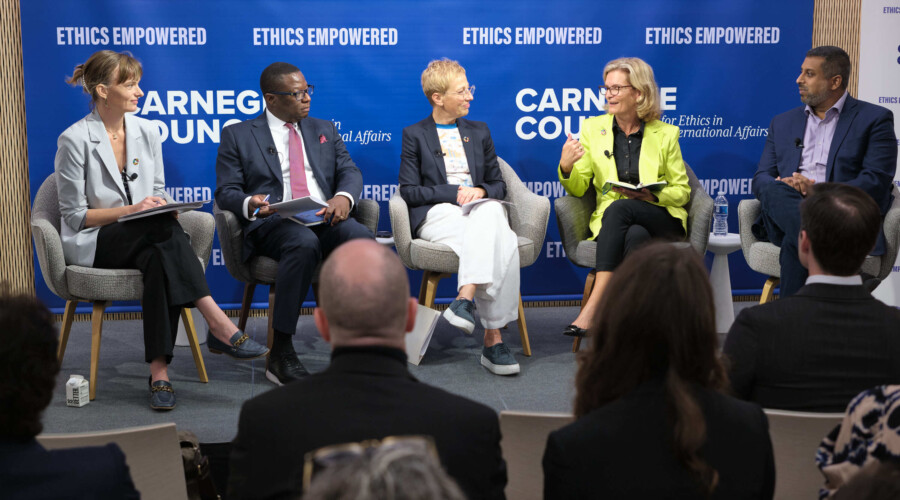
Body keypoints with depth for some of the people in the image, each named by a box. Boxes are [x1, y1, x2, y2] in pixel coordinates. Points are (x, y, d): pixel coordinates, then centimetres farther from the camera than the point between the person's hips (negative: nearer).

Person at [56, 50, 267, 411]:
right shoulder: (75, 140, -7)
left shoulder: (147, 131, 8)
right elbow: (75, 215, -6)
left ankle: (159, 371, -40)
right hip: (94, 245, -4)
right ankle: (220, 327, -40)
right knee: (164, 231, -35)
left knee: (159, 259, -35)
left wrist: (163, 206, -9)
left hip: (146, 240, 4)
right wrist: (132, 210, -18)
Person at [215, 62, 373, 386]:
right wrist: (249, 204, -18)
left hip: (325, 218, 3)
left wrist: (343, 196, -11)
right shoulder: (238, 135, 14)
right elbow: (226, 191, 7)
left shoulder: (325, 130, 25)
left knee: (362, 238, -31)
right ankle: (281, 354, -31)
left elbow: (349, 171, 14)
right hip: (272, 223, -3)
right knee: (304, 243, -39)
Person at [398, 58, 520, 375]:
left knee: (491, 211, -37)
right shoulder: (414, 135, 11)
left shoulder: (479, 132, 24)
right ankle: (493, 339, -39)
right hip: (436, 215, -4)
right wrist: (455, 192, -10)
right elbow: (409, 191, 1)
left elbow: (499, 185, 21)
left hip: (481, 209, 4)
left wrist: (480, 191, -3)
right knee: (501, 244, -34)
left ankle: (466, 299, -44)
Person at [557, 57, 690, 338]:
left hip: (662, 221, -1)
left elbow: (682, 191, 9)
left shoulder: (665, 134, 6)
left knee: (618, 207, -35)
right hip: (611, 222, 1)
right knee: (635, 236, -37)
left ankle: (593, 309, -40)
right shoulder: (592, 128, 10)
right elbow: (578, 189, 10)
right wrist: (566, 167, -14)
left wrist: (653, 196, -13)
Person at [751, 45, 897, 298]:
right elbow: (761, 179, 17)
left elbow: (876, 183, -3)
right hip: (785, 212, 4)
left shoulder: (874, 118, 9)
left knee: (797, 242, -38)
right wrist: (780, 186, -10)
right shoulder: (783, 123, 25)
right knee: (773, 190, -34)